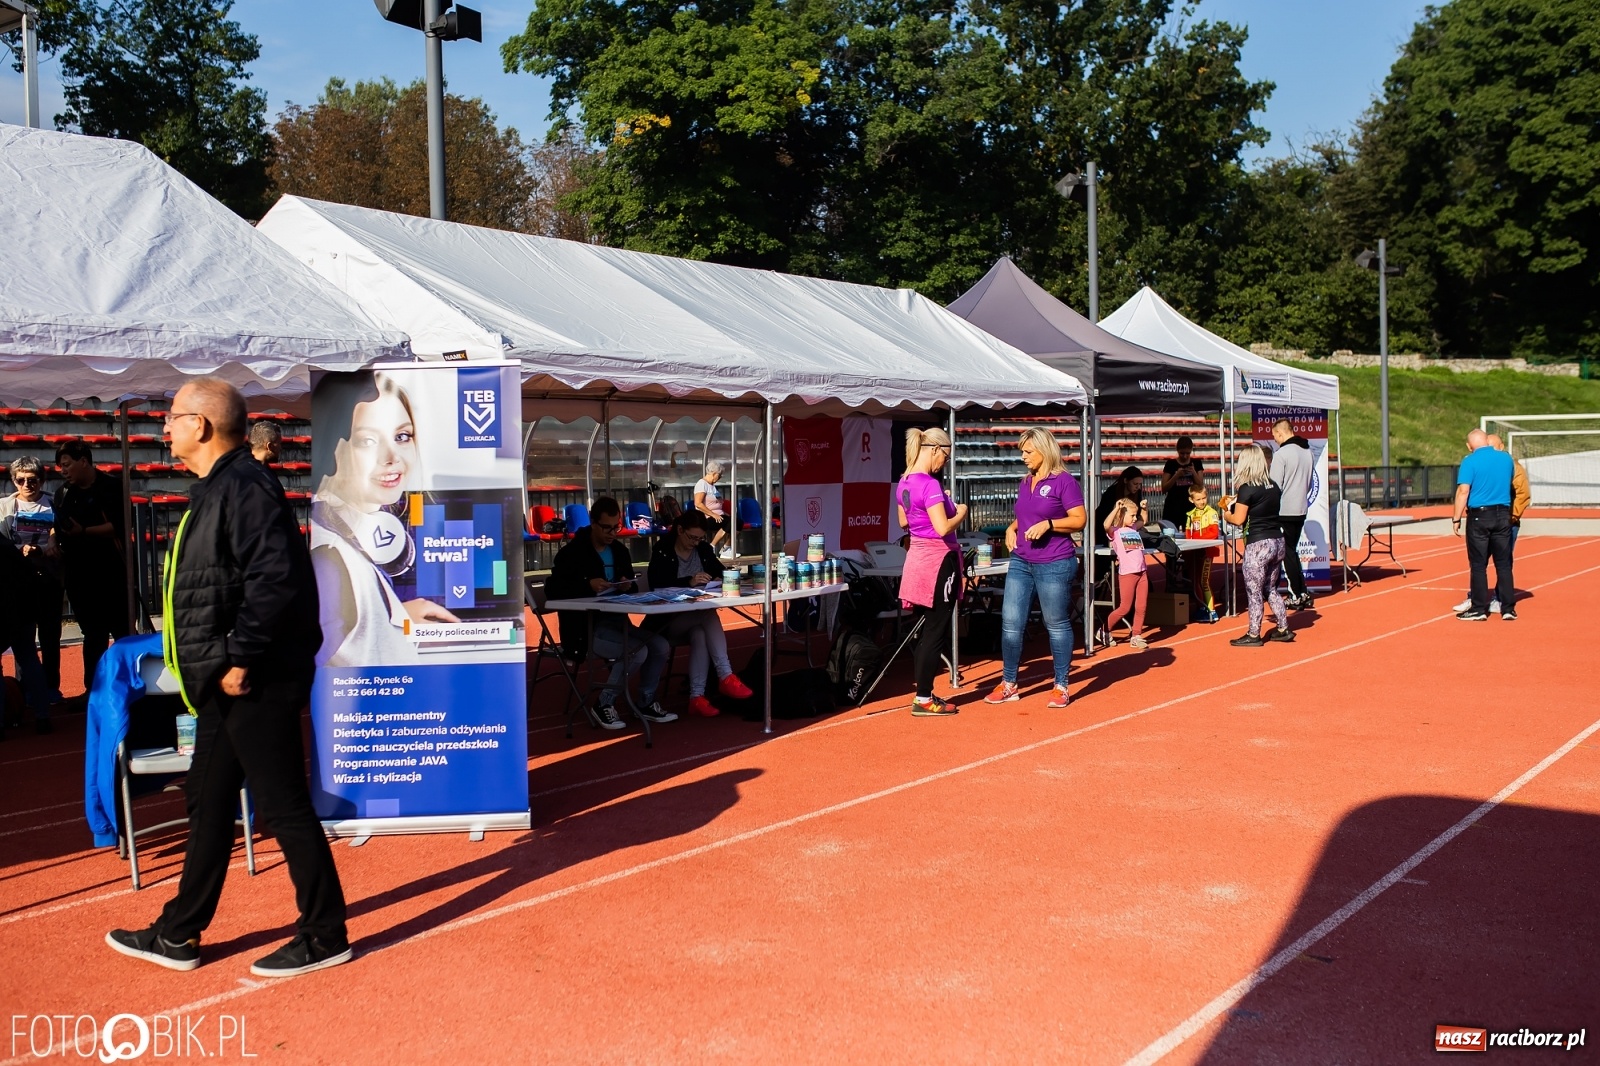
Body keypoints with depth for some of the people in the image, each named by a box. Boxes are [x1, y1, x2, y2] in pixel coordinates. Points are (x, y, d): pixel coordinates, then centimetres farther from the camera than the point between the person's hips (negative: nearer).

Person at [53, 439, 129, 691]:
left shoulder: (111, 487, -7)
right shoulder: (63, 493, 11)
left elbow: (119, 526, -15)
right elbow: (58, 530, 15)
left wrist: (84, 531, -21)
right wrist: (54, 544, -4)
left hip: (111, 573, -6)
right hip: (78, 574, 6)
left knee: (122, 630, -2)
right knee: (93, 634, 12)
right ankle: (93, 689, 18)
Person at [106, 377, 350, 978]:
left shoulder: (243, 487, -17)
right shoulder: (215, 490, 16)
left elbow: (275, 580, -27)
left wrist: (240, 659, -23)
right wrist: (218, 665, 15)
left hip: (255, 685, -11)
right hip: (226, 685, 11)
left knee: (283, 808, -2)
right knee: (208, 804, 18)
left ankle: (324, 937, 10)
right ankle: (178, 937, 30)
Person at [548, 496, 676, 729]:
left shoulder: (619, 551, 13)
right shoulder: (572, 553, -8)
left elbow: (633, 588, 19)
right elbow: (552, 590, -14)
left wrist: (628, 586, -7)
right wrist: (588, 585, -26)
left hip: (616, 621, 7)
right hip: (585, 627, -7)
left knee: (661, 647, -12)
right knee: (638, 652, -26)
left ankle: (646, 703, 7)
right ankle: (602, 705, -8)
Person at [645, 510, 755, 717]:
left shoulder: (704, 549, 10)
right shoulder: (662, 551, -6)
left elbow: (722, 572, 15)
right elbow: (656, 584, -20)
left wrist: (720, 579, -10)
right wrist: (688, 582, -31)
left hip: (699, 617, 5)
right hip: (669, 620, -5)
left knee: (700, 635, -32)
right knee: (709, 614, -32)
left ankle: (697, 697, -35)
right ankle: (726, 677, -35)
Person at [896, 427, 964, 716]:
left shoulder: (904, 483, 7)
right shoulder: (930, 484, -20)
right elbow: (942, 528, -25)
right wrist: (961, 512, -7)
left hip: (917, 557, 9)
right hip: (939, 561, -9)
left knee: (923, 629, 14)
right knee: (936, 632, -1)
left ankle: (923, 692, 21)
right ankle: (923, 700, 3)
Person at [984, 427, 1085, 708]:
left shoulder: (1064, 481, -8)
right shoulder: (1025, 482, 13)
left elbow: (1079, 520, -11)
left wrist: (1048, 524, -22)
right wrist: (1012, 528, 5)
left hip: (1054, 565, -7)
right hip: (1021, 562, 7)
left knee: (1057, 625, 3)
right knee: (1010, 622, 4)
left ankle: (1061, 687, 14)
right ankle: (1008, 684, 14)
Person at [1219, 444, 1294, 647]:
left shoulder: (1247, 489, -13)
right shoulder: (1272, 486, 8)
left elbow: (1238, 519, -12)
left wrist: (1226, 513, 8)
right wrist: (1237, 501, 17)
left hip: (1258, 545, -7)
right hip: (1277, 542, 7)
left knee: (1254, 592, 3)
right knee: (1271, 588, 20)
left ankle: (1253, 635, 10)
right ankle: (1283, 629, 24)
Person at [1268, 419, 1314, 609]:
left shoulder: (1281, 453, -16)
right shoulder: (1307, 451, 8)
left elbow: (1274, 486, -16)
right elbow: (1309, 482, 16)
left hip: (1285, 511, -7)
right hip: (1301, 508, 7)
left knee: (1288, 552, 1)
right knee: (1292, 550, 17)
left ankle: (1297, 595, 4)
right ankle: (1303, 593, 16)